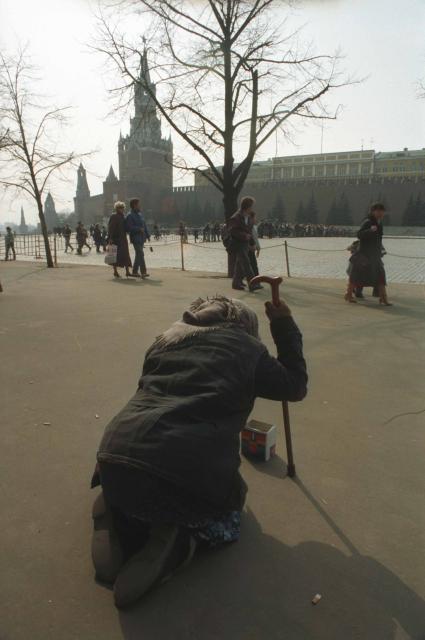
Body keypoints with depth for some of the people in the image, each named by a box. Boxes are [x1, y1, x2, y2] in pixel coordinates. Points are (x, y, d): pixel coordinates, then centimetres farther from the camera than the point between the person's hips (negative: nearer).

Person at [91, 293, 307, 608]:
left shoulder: (169, 336, 22)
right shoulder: (247, 347, 10)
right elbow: (296, 386, 23)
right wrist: (285, 325, 29)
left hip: (116, 465, 5)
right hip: (190, 475, -4)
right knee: (226, 525, 29)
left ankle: (124, 521, 10)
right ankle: (175, 539, 0)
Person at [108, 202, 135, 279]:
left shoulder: (123, 217, 14)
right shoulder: (113, 216, -7)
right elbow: (110, 228, -13)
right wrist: (110, 238, -20)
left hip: (123, 238, 7)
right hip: (116, 238, -7)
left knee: (126, 255, 4)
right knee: (116, 255, -2)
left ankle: (127, 272, 6)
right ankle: (115, 272, 7)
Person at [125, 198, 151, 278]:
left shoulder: (139, 214, 17)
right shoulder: (130, 215, -9)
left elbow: (144, 225, 20)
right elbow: (129, 227, -17)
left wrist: (147, 235, 16)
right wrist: (139, 229, -21)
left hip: (141, 238, 9)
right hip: (136, 238, -9)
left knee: (138, 255, 12)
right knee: (140, 254, -13)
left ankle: (135, 272, 20)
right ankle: (143, 272, -14)